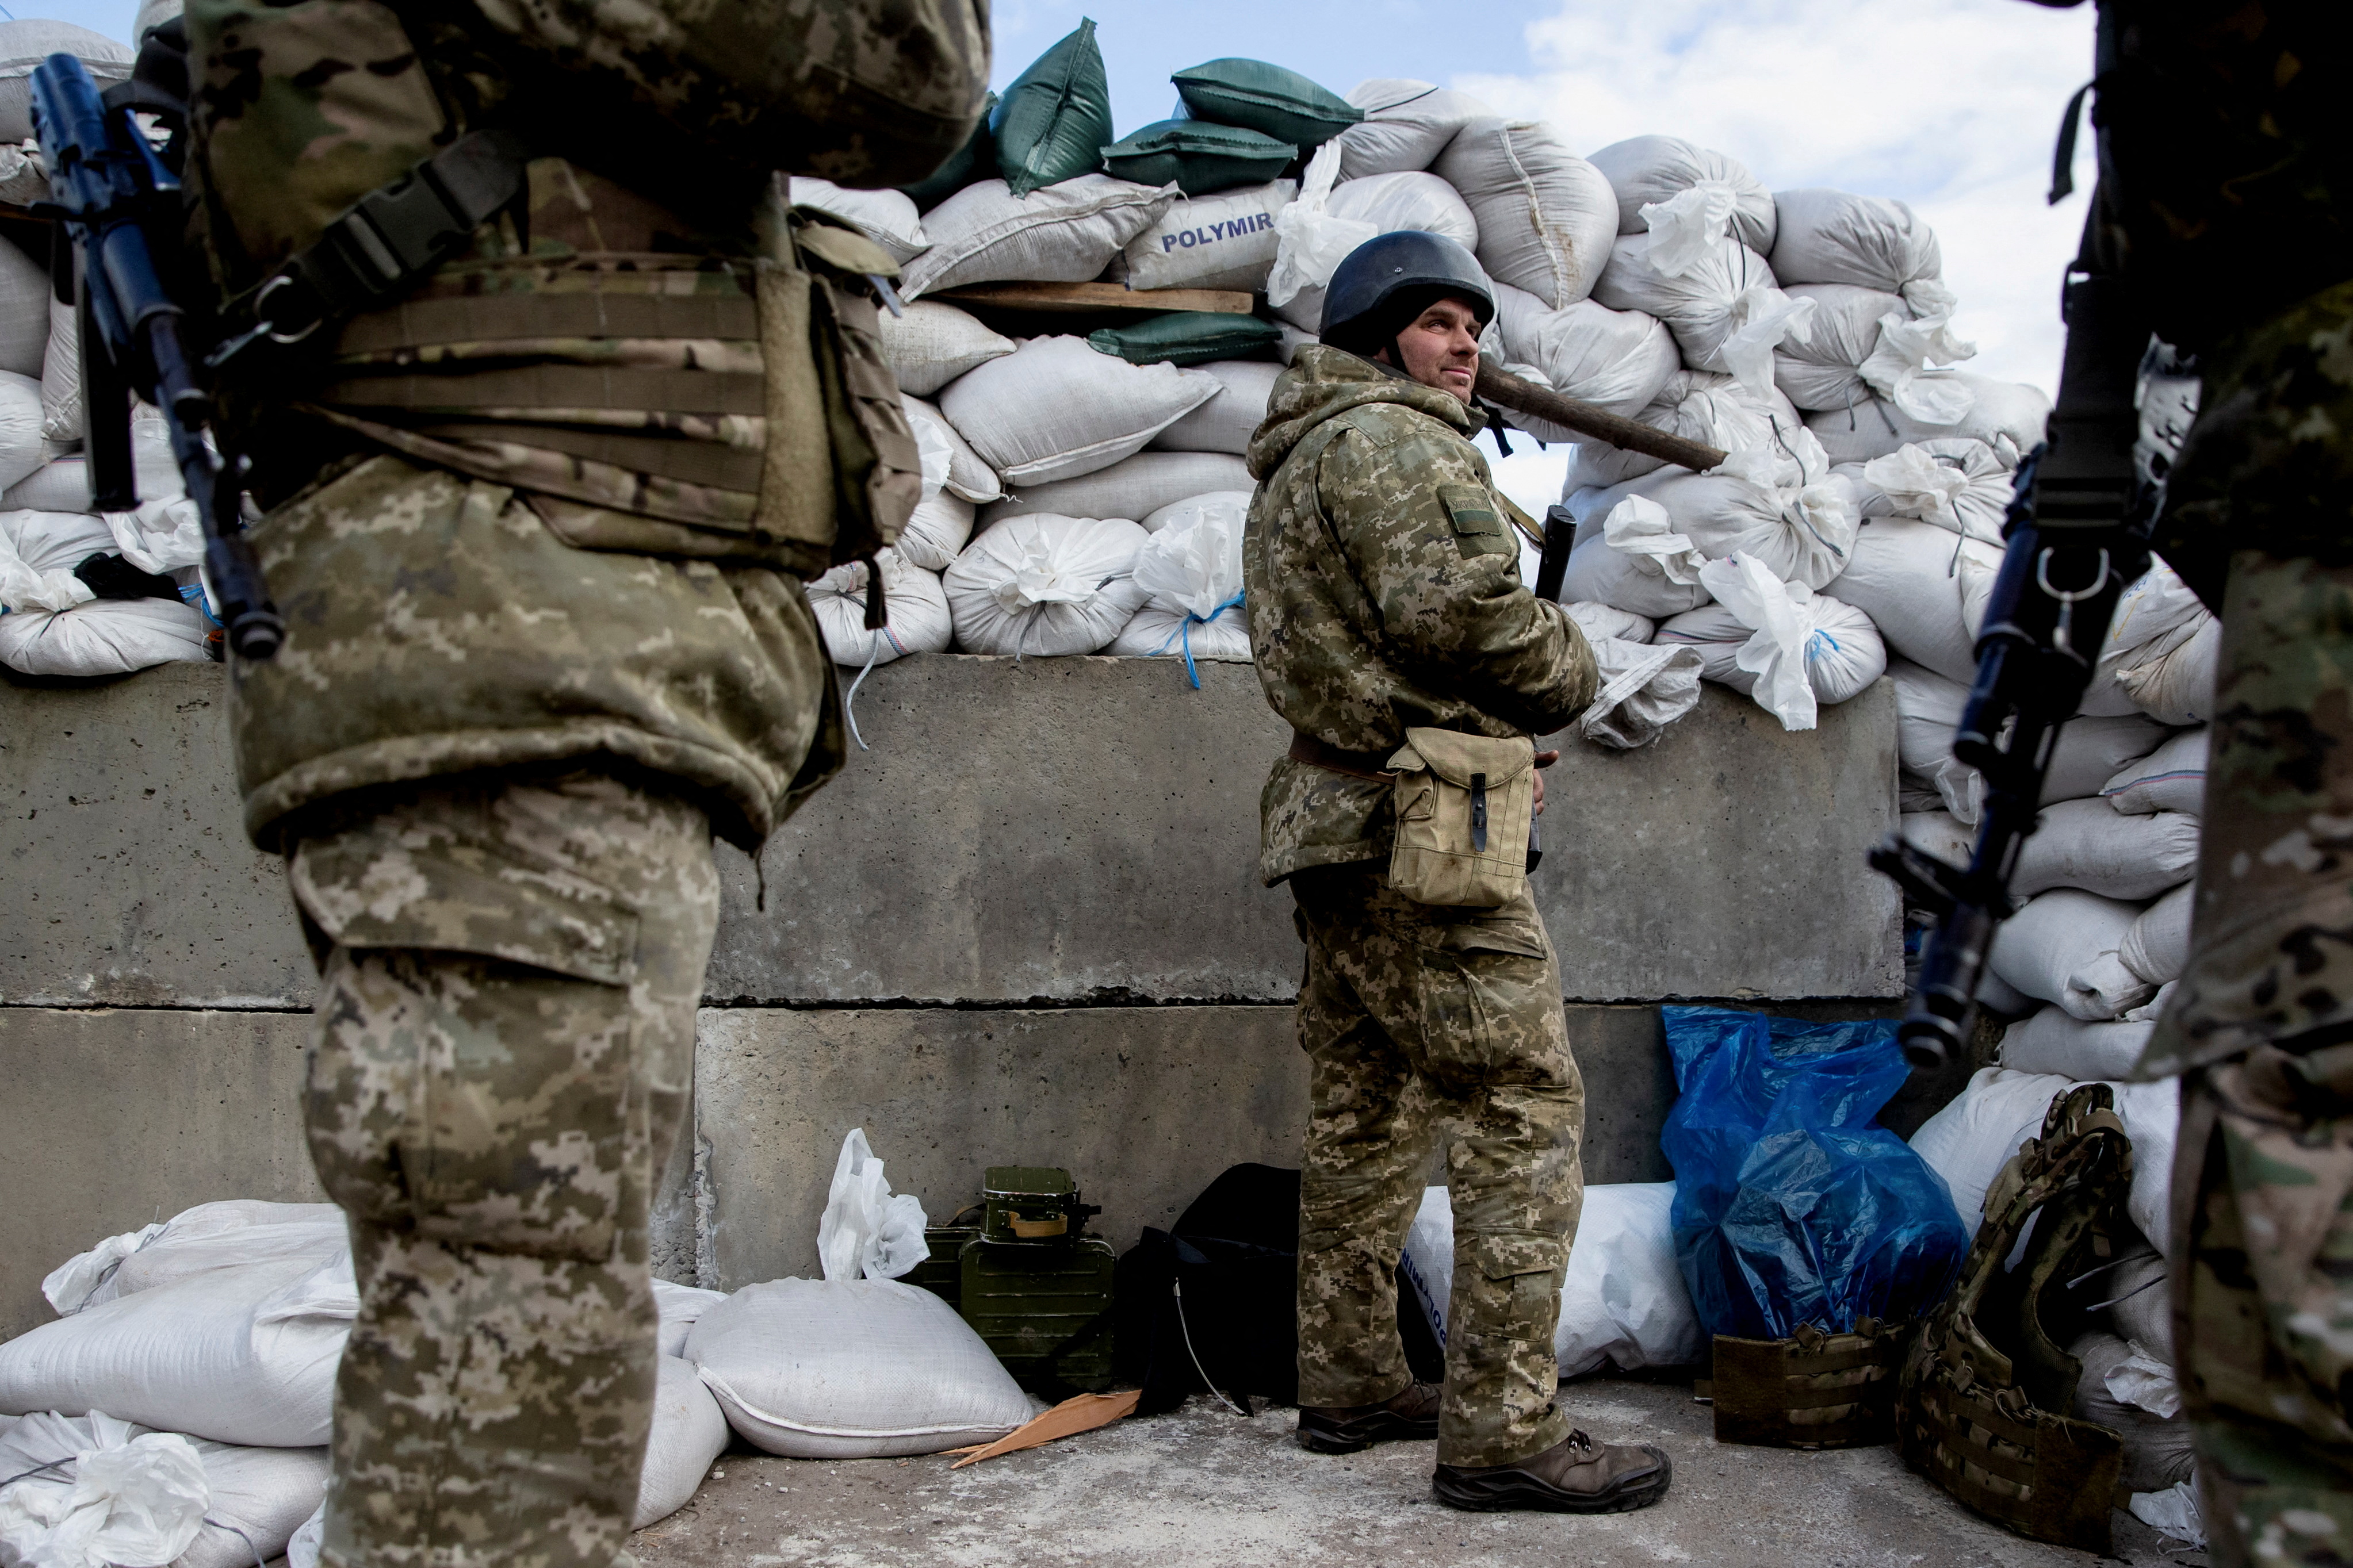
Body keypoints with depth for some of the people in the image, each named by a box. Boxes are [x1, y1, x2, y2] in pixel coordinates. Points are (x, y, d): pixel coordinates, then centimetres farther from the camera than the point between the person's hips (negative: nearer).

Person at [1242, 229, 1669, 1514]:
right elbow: (1462, 610, -21)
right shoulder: (1395, 439, -8)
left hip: (1332, 821, 11)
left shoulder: (1293, 470, 25)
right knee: (1523, 1108, -9)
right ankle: (1501, 1432, -8)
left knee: (1364, 1110, 14)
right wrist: (1566, 669, -2)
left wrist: (1496, 729, 14)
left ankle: (1349, 1381, 23)